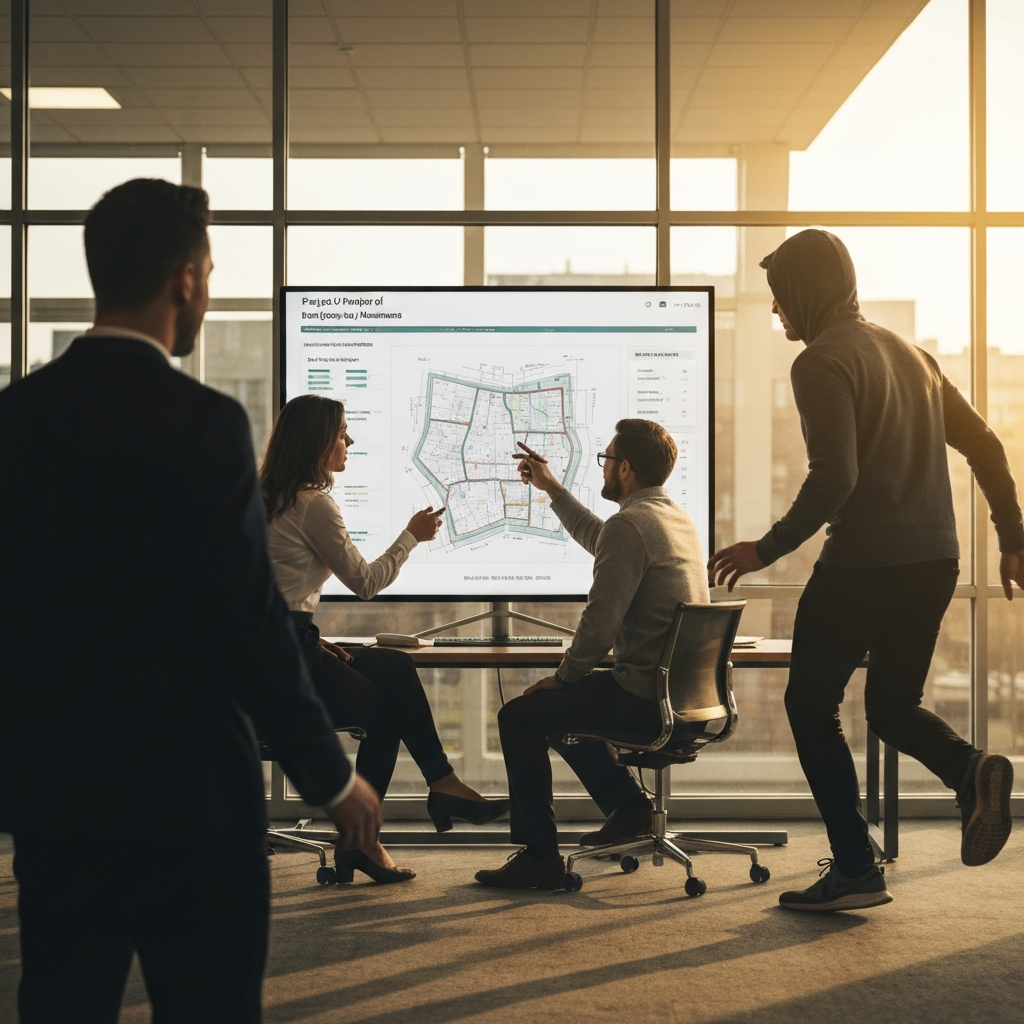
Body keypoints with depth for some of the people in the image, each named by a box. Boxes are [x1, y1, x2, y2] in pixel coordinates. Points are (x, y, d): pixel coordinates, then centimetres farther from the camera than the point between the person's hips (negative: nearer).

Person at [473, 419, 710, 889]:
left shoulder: (629, 524, -18)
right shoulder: (677, 518, 13)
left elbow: (600, 621, -21)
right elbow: (597, 540, 33)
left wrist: (563, 675, -6)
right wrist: (552, 489, 38)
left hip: (644, 699, -10)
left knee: (519, 717, 0)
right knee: (558, 707, 28)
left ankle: (540, 855, 3)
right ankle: (628, 805, 28)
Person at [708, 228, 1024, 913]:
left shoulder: (823, 361, -10)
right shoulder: (908, 353, 15)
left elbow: (835, 477, -21)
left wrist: (768, 550, -12)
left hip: (863, 563, -8)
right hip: (935, 560, 8)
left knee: (811, 705, 7)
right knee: (893, 705, 20)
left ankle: (855, 869, 4)